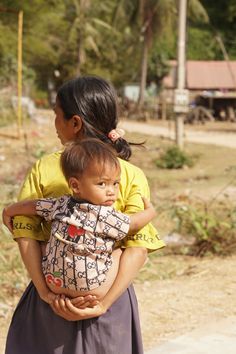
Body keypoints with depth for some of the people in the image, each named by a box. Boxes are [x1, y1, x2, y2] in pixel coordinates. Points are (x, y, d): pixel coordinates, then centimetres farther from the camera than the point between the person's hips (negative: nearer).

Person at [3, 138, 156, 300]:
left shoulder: (59, 205, -4)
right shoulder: (106, 216, -21)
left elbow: (30, 205, 11)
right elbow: (134, 224, -8)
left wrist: (9, 211, 31)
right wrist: (150, 210, 13)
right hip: (92, 291, -6)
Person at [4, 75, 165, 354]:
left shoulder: (43, 169, -6)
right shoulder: (132, 176, -7)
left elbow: (25, 234, -10)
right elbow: (139, 247, -15)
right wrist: (104, 304, -15)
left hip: (52, 299, 0)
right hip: (108, 297, 0)